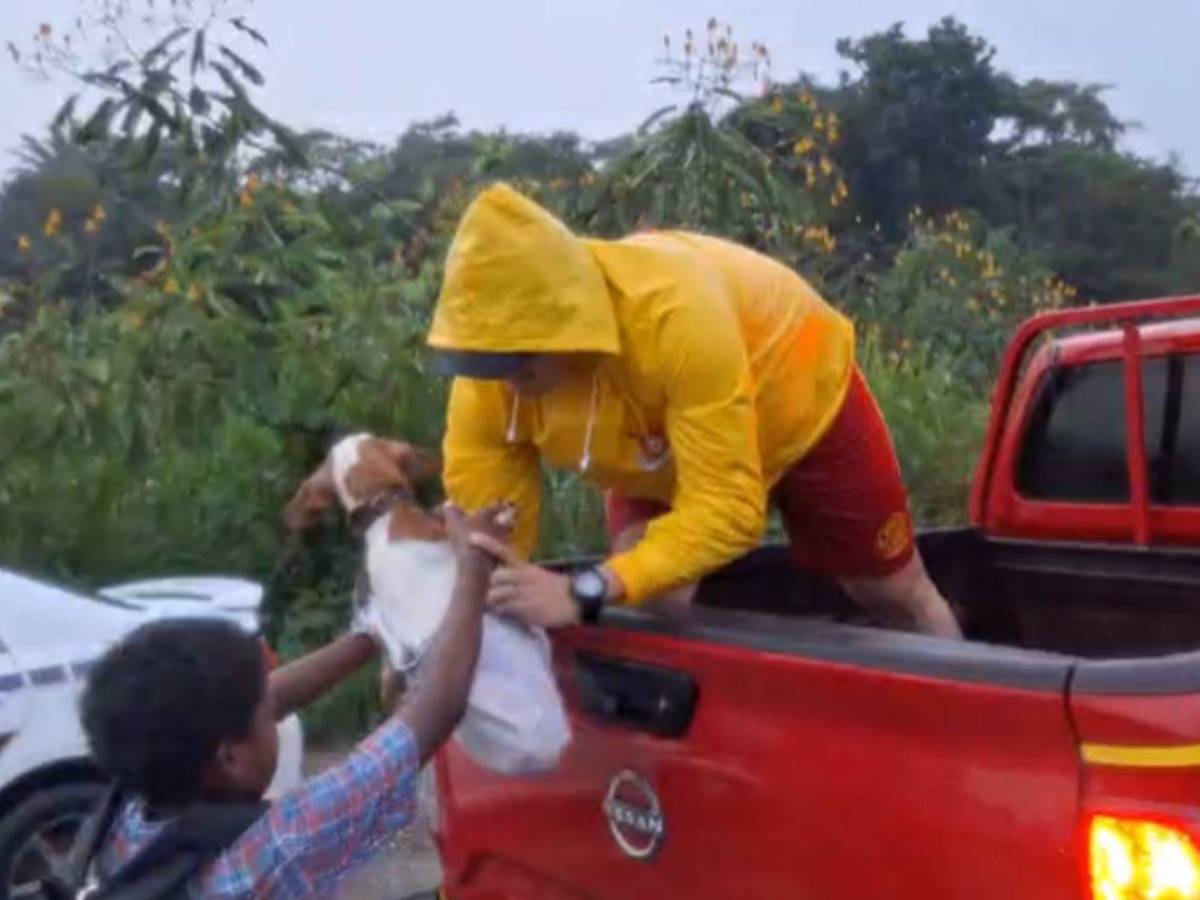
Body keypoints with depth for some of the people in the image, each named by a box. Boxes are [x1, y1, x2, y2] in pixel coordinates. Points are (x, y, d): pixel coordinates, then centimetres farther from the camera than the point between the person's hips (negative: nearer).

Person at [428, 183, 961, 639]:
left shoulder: (675, 314, -47)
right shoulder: (487, 377, -31)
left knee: (896, 597, 12)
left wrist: (586, 592, -57)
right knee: (647, 605, -16)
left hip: (800, 396, -3)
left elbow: (727, 509, -46)